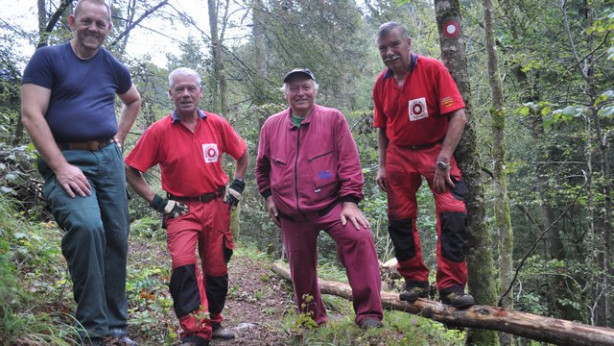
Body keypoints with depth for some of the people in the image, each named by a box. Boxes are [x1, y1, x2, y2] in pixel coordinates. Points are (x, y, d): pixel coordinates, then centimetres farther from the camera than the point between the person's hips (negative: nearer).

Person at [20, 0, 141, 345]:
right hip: (67, 158, -5)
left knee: (117, 238, 3)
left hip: (109, 158, 5)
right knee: (86, 226, -27)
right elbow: (31, 115, -9)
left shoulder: (113, 66, 12)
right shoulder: (48, 58, -1)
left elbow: (134, 101, 32)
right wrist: (61, 167, -18)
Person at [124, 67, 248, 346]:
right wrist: (157, 202, -8)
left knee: (217, 269, 12)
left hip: (217, 207, 3)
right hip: (181, 208, -2)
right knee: (183, 265, -21)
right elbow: (130, 170, -3)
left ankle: (214, 322, 35)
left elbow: (242, 154, 14)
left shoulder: (217, 124, -2)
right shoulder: (159, 131, -9)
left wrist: (237, 186, 7)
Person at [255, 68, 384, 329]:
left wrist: (350, 200, -12)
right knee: (300, 265, 10)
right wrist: (268, 197, 11)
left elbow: (349, 162, -6)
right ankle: (312, 318, 34)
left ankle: (368, 313, -18)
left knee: (359, 237, -26)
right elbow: (262, 167, 20)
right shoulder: (271, 126, 7)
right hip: (291, 214, 3)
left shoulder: (333, 118, -2)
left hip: (331, 204, -3)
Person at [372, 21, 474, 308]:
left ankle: (451, 286, -7)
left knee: (453, 214, -17)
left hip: (435, 150, -4)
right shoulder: (381, 83, 2)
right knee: (400, 220, 5)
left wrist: (443, 160, -22)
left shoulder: (433, 69, -12)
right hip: (399, 155, 4)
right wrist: (382, 166, 7)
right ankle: (416, 281, 21)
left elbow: (458, 115, -17)